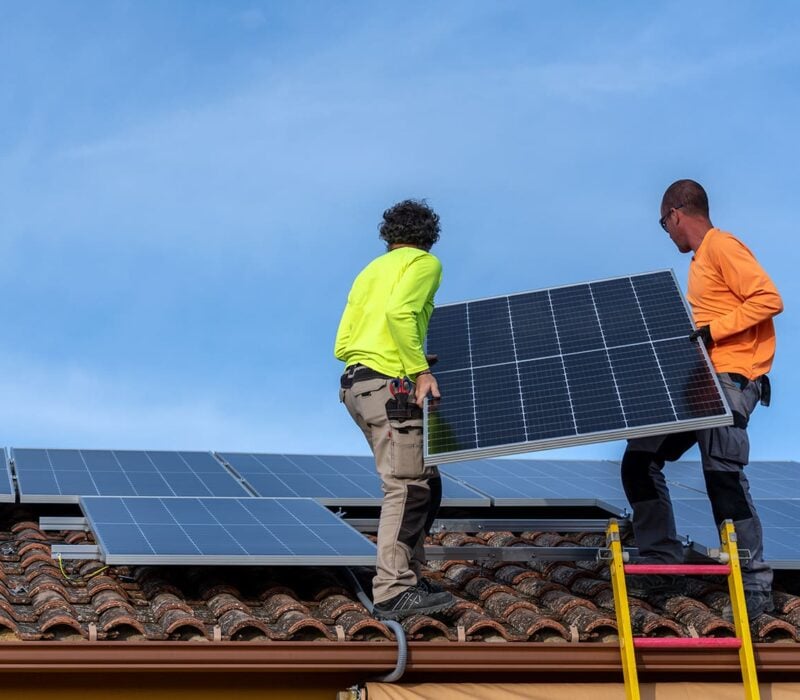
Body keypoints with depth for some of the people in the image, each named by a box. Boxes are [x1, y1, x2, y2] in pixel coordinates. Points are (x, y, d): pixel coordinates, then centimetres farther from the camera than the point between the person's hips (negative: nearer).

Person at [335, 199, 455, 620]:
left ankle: (408, 574, 17)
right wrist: (421, 370, -18)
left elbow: (342, 346, 19)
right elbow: (399, 312, -18)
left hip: (356, 382, 9)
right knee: (407, 487, -9)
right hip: (389, 384, -9)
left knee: (424, 483, 14)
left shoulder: (370, 271, 26)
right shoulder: (425, 263, 3)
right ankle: (393, 592, -11)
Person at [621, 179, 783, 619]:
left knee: (723, 476, -16)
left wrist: (712, 331, -20)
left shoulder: (722, 246, -8)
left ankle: (755, 588, -6)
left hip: (730, 378, -10)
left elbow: (769, 300, -17)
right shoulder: (700, 260, 20)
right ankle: (662, 567, 13)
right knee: (638, 461, 6)